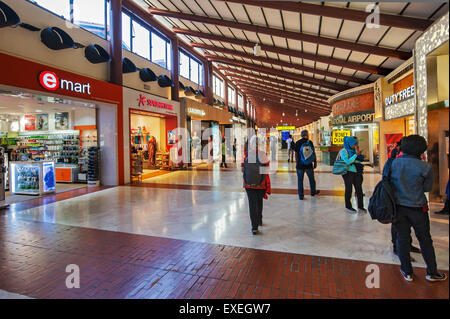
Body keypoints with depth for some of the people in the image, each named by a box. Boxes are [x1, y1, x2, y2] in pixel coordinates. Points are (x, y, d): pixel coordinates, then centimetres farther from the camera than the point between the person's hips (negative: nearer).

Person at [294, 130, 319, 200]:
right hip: (309, 165, 1)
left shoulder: (298, 143, -3)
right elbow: (314, 153, 0)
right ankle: (313, 192, 37)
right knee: (311, 179, 20)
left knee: (300, 180, 6)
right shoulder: (310, 142, -4)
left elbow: (296, 154, 0)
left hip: (300, 165, -1)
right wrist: (315, 162, 11)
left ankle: (301, 196, 9)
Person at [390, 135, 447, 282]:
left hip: (399, 207, 2)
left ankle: (407, 272, 24)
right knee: (425, 240, 16)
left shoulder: (394, 163, -8)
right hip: (417, 208, -1)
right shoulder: (425, 167, -12)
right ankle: (432, 272, 30)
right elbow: (427, 188, -1)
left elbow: (391, 182, 0)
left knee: (402, 239, 12)